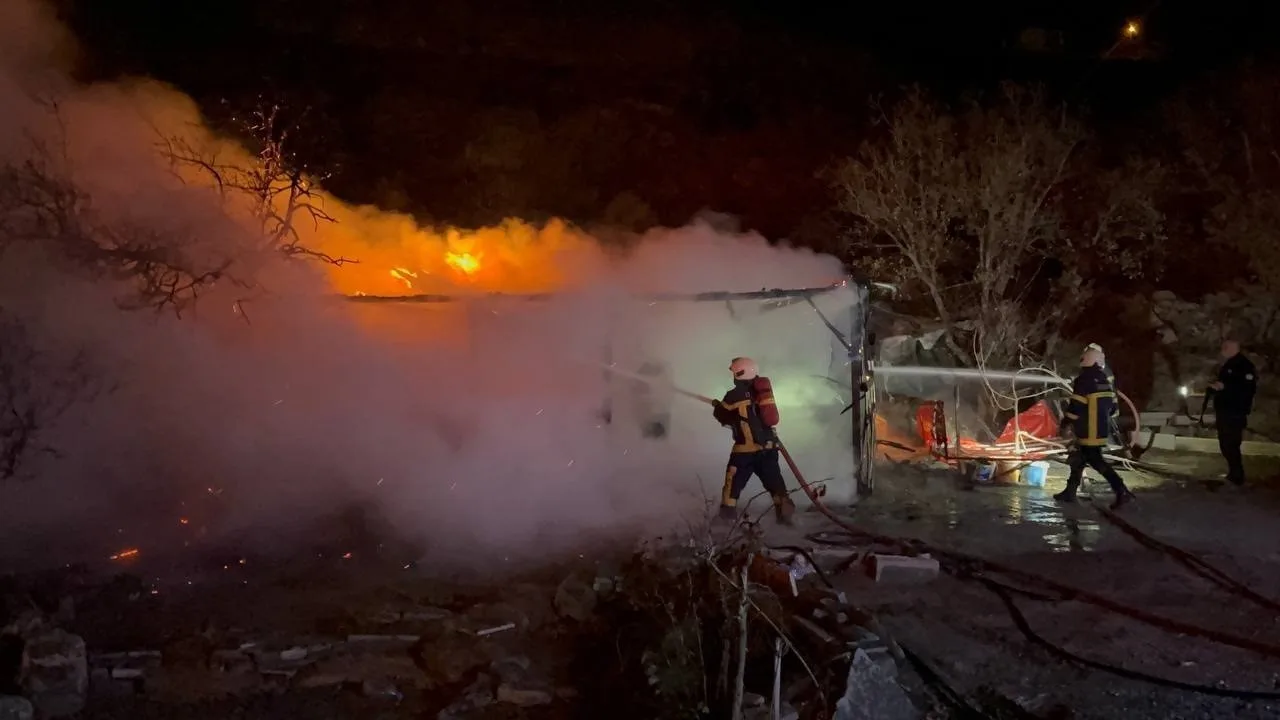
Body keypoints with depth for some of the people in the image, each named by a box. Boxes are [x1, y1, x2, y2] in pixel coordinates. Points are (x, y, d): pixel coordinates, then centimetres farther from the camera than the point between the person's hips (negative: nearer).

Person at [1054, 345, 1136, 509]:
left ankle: (1122, 492, -17)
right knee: (1079, 458, 17)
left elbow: (1076, 406, -18)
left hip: (1088, 431, -9)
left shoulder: (1083, 380, -15)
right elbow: (1112, 404, 15)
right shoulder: (1105, 380, 11)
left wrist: (1066, 422, -5)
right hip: (1102, 428, 9)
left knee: (1096, 461, -8)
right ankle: (1070, 492, 22)